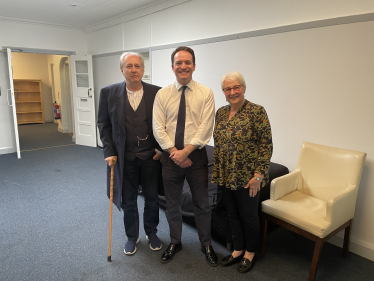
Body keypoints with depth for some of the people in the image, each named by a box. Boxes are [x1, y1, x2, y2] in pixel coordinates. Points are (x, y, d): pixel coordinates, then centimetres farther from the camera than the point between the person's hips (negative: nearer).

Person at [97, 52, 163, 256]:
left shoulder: (156, 92, -4)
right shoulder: (109, 93, -3)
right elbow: (104, 124, 2)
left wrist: (161, 149, -4)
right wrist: (109, 152, -4)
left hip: (151, 156, 0)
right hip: (125, 158, 0)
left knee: (152, 198, 15)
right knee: (128, 201, 14)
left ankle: (151, 232, 39)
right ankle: (132, 236, 37)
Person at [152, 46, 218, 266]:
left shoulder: (206, 93, -4)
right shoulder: (162, 94, 1)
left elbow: (206, 128, -11)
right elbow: (158, 128, -5)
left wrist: (186, 151, -18)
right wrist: (174, 152, -14)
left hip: (196, 155, -1)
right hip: (171, 156, 2)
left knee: (202, 204, 13)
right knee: (172, 204, 16)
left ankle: (207, 245, 35)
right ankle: (175, 242, 39)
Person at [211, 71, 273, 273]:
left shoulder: (257, 111, -12)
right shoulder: (221, 112, 6)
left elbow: (266, 145, -14)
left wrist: (258, 175, -17)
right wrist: (217, 171, 11)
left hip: (247, 177, -5)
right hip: (225, 176, 6)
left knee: (248, 216, 11)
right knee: (233, 214, 18)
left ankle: (250, 253, 34)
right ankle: (238, 250, 38)